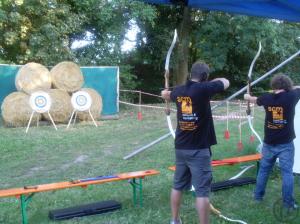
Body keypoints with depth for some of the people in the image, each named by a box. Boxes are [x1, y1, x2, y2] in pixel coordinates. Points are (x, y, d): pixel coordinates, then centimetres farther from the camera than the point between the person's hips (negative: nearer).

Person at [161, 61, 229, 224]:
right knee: (202, 191, -4)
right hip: (199, 149, -7)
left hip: (180, 148, 7)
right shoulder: (203, 89, -13)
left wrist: (166, 93, 52)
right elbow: (226, 82, 3)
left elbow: (166, 95, 29)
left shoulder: (179, 91, 5)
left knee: (178, 185, 18)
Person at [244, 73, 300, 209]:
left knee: (264, 169, 16)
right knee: (287, 172, 2)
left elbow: (255, 100, 21)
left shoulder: (267, 98, -2)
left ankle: (258, 195, 26)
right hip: (286, 143, -3)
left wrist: (247, 97, 43)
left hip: (269, 143, 3)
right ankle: (288, 202, 5)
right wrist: (289, 88, 30)